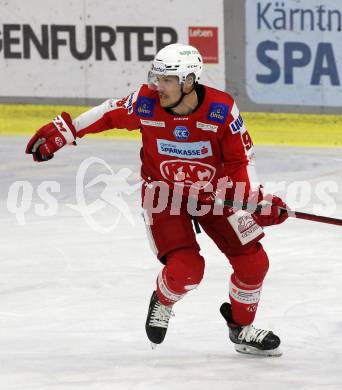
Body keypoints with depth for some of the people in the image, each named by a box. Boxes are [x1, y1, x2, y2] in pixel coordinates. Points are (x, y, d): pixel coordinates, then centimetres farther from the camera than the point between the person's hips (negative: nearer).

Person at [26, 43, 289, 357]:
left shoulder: (222, 110, -23)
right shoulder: (146, 104, -22)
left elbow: (241, 159, -12)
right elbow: (109, 114, -3)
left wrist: (258, 201, -23)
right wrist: (62, 130, 1)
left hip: (213, 193, 2)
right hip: (164, 194, -2)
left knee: (253, 261, -3)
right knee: (185, 268, -21)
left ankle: (242, 328, 23)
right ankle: (163, 302, 16)